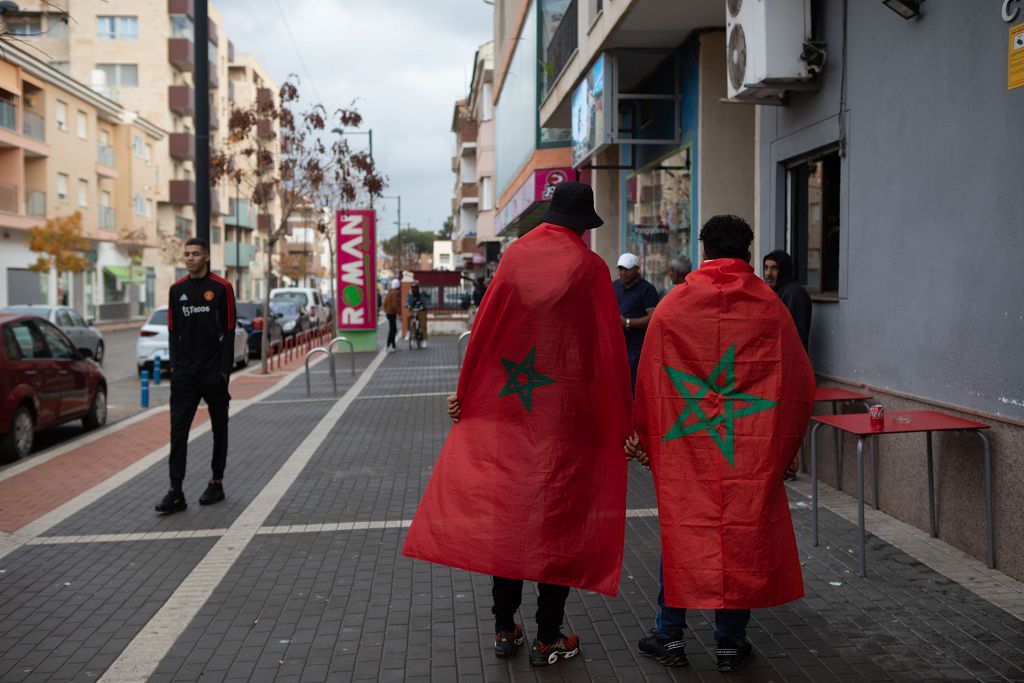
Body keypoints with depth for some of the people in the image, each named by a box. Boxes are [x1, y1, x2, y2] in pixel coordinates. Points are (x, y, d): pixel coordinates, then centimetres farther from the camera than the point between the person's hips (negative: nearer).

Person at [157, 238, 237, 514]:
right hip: (185, 373, 3)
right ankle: (176, 493, -5)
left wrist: (225, 369, -10)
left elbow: (229, 331, -6)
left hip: (214, 372, -3)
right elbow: (173, 331, 11)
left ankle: (217, 484, 21)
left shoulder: (221, 288, -4)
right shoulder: (177, 290, 8)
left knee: (219, 428, 9)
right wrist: (174, 365, 2)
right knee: (178, 431, -5)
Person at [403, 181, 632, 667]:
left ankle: (505, 628, 20)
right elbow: (610, 349, -6)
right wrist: (623, 425, 1)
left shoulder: (516, 254, 1)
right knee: (558, 518, 6)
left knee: (505, 509, 12)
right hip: (568, 413, -3)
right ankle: (548, 638, 13)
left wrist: (464, 390, 11)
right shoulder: (589, 268, -6)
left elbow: (484, 326, 1)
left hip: (506, 406, 3)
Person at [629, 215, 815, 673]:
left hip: (684, 449, 0)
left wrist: (645, 440, 15)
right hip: (752, 452, 0)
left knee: (680, 530, 11)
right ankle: (731, 642, 18)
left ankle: (670, 635, 19)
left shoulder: (673, 306, -2)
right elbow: (801, 383, 4)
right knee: (744, 534, 10)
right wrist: (783, 446, 17)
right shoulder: (770, 308, -1)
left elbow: (647, 381, 2)